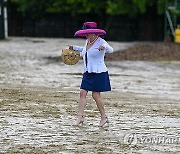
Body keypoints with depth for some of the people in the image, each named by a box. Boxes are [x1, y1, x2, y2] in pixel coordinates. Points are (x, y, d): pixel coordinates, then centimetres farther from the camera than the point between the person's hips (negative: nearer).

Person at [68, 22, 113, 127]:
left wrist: (104, 47, -50)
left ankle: (104, 117, 10)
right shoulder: (88, 41, 11)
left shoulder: (101, 42, -13)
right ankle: (80, 117, -5)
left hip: (98, 73, -8)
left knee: (96, 95, -5)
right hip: (88, 72, 8)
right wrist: (74, 48, 40)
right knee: (83, 93, -3)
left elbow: (111, 50, -29)